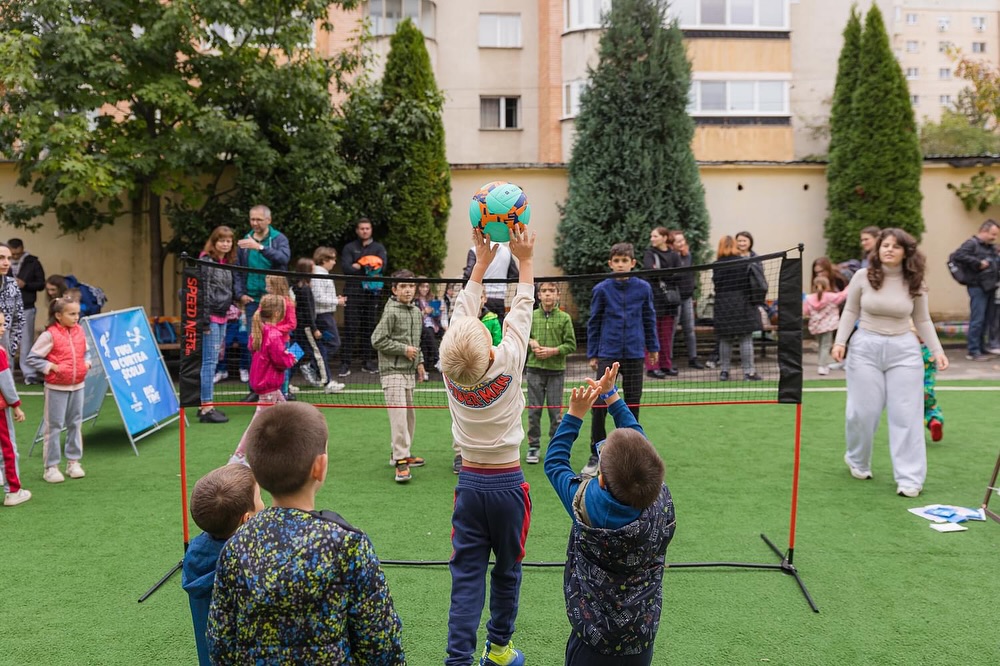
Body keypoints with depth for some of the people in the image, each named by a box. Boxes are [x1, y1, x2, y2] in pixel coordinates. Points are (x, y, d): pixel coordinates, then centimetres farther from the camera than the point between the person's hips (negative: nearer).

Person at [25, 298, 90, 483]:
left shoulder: (79, 331, 4)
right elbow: (32, 358, -11)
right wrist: (51, 367, -18)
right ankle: (51, 467, 12)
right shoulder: (49, 335, -14)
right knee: (54, 426, 3)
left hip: (77, 386, 6)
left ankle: (73, 461, 24)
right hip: (57, 388, -5)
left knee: (75, 424, 13)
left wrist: (86, 363, 3)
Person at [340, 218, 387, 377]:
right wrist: (368, 269, -13)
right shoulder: (349, 248, 10)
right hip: (353, 292, -2)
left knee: (369, 327, 5)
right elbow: (345, 268, -6)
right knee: (350, 329, -6)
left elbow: (383, 265, -5)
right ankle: (345, 363, -6)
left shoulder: (379, 247, 13)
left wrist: (359, 266, -10)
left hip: (372, 292, 2)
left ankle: (367, 361, 14)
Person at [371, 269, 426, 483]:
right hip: (392, 371, -8)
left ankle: (401, 453, 28)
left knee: (409, 415, 14)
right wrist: (403, 349, -13)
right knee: (398, 414, -13)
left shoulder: (417, 312, 12)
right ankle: (401, 461, -11)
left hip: (409, 371, 8)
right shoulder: (391, 312, -11)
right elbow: (377, 340, -13)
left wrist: (419, 361, 18)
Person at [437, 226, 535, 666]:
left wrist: (482, 261, 11)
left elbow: (463, 310, 3)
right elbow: (522, 310, -4)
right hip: (508, 483, -2)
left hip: (470, 482, 2)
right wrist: (525, 260, 7)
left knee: (466, 575, 5)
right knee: (507, 571, 15)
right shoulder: (507, 364, -18)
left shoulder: (450, 369, -11)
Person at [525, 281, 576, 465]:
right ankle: (533, 446, 16)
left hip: (556, 369, -1)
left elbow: (571, 345, -1)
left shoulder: (564, 318, 0)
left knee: (556, 411, 4)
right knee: (534, 410, 6)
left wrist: (553, 350, -13)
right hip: (535, 369, 1)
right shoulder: (531, 316, 4)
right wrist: (530, 342, -8)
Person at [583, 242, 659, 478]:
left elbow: (649, 319, 10)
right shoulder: (602, 289, -3)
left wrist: (653, 347, 14)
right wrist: (592, 354, 4)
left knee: (633, 404, 10)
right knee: (599, 404, -4)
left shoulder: (643, 288, 0)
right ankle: (596, 456, 8)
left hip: (634, 354, 1)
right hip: (608, 354, -1)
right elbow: (593, 323, 4)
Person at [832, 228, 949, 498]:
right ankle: (858, 462, 29)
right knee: (863, 411, 2)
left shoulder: (914, 283, 1)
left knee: (906, 414, 0)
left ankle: (909, 478, 7)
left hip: (904, 350, 1)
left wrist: (937, 350, 2)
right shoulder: (862, 277, -3)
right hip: (866, 347, -1)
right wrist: (840, 341, -6)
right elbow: (850, 312, 5)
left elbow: (923, 320, 10)